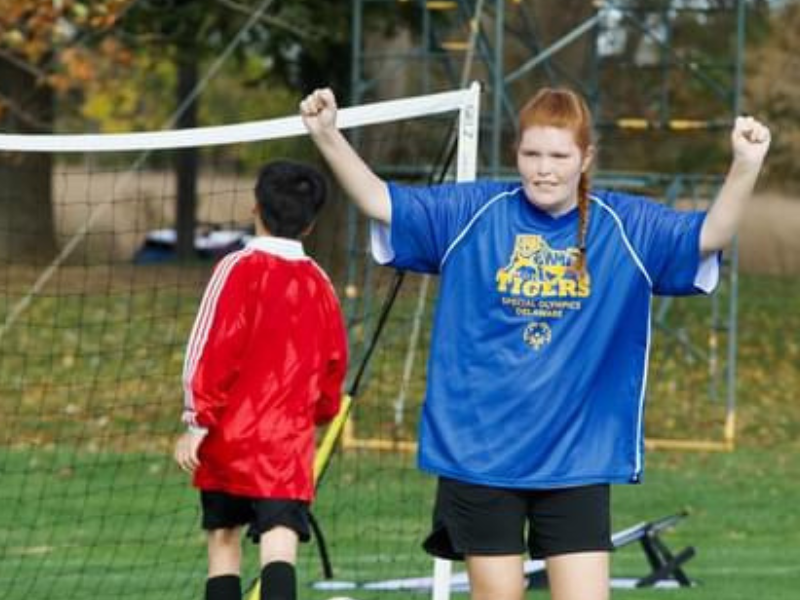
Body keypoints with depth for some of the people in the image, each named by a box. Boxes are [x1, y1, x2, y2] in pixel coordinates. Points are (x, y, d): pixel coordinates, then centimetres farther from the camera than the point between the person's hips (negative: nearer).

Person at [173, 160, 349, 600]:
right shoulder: (318, 283, 7)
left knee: (223, 538, 16)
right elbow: (334, 363, 15)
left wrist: (197, 423, -8)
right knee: (280, 545, -11)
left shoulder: (240, 269, -6)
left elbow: (210, 351, -11)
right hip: (289, 443, 2)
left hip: (229, 437, -1)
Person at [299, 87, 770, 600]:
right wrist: (327, 136, -15)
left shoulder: (625, 228, -1)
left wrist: (745, 167, -29)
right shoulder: (474, 213, 0)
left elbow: (708, 235, -11)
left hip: (577, 457, 0)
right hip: (478, 455, 0)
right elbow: (382, 202, -1)